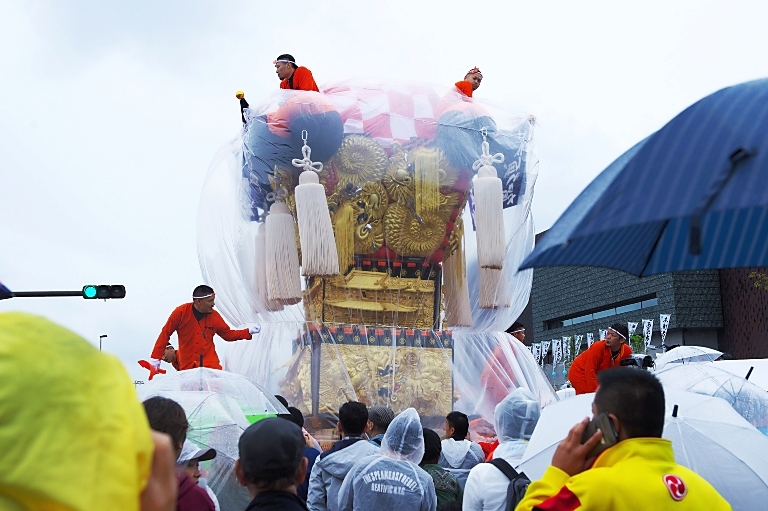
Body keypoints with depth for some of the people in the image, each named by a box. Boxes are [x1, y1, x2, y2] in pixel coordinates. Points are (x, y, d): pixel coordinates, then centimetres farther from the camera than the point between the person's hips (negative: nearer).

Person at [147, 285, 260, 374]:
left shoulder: (214, 316, 0)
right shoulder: (181, 312, -9)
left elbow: (228, 334, 11)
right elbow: (165, 334, -2)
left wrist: (249, 331, -1)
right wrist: (156, 358, -3)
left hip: (210, 365, 1)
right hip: (186, 367, -1)